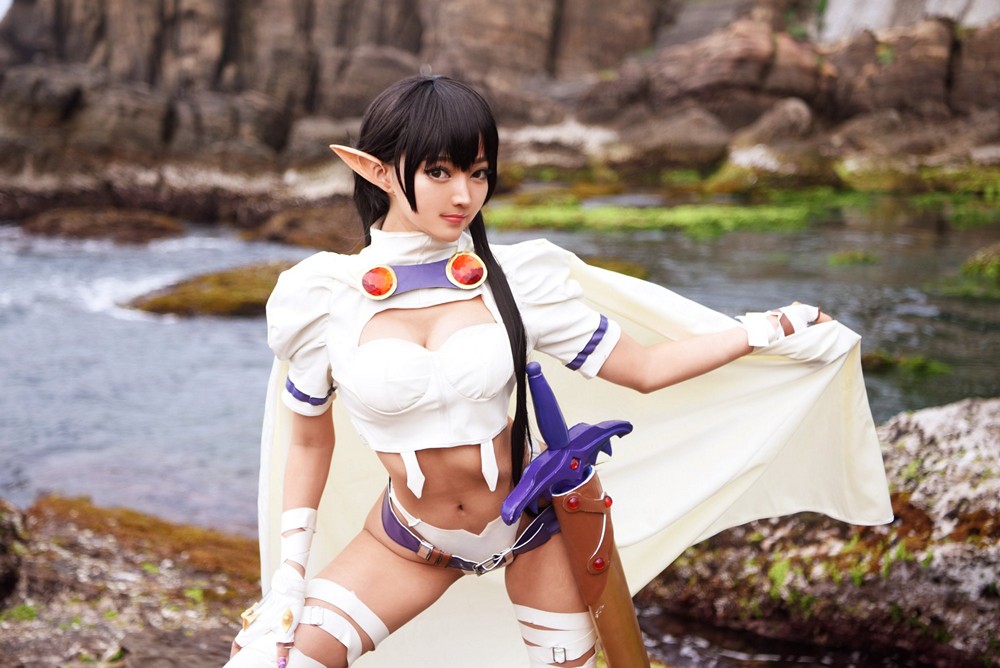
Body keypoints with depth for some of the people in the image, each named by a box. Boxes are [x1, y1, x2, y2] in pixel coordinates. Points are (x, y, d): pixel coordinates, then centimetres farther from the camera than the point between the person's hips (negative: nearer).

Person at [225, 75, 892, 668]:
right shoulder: (320, 299, -13)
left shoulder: (515, 279, -13)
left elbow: (645, 368, -6)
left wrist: (769, 328, -7)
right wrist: (286, 581, -2)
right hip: (410, 540, 0)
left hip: (532, 520, 0)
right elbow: (308, 442, 0)